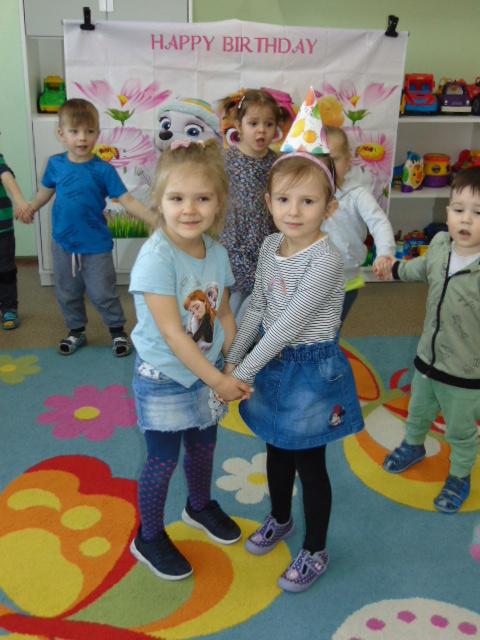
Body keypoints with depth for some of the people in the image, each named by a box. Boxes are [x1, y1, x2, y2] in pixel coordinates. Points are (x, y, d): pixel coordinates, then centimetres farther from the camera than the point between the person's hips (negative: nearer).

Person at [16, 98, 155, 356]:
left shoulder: (103, 170, -15)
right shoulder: (55, 163, -5)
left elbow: (127, 201, -19)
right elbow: (46, 190, 16)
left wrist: (155, 219, -30)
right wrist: (30, 208, 25)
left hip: (96, 246, -3)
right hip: (63, 244, 4)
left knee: (103, 294, 7)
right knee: (67, 294, 16)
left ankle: (118, 332, 27)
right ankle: (76, 332, 37)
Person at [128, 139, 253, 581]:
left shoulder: (217, 252, -4)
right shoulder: (156, 257, -25)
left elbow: (224, 315, 5)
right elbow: (172, 333, -26)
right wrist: (217, 380, -22)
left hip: (207, 372, 6)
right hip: (164, 379, -6)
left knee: (204, 446, 23)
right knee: (163, 460, 8)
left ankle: (201, 507, 51)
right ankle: (149, 539, 32)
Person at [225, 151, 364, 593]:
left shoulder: (326, 258, -25)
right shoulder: (270, 246, -2)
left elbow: (289, 325, -26)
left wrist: (243, 374, -22)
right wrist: (232, 360, 3)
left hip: (311, 370, -7)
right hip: (274, 364, 7)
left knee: (309, 464, 9)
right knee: (277, 450, 24)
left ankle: (315, 551, 31)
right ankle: (280, 519, 49)